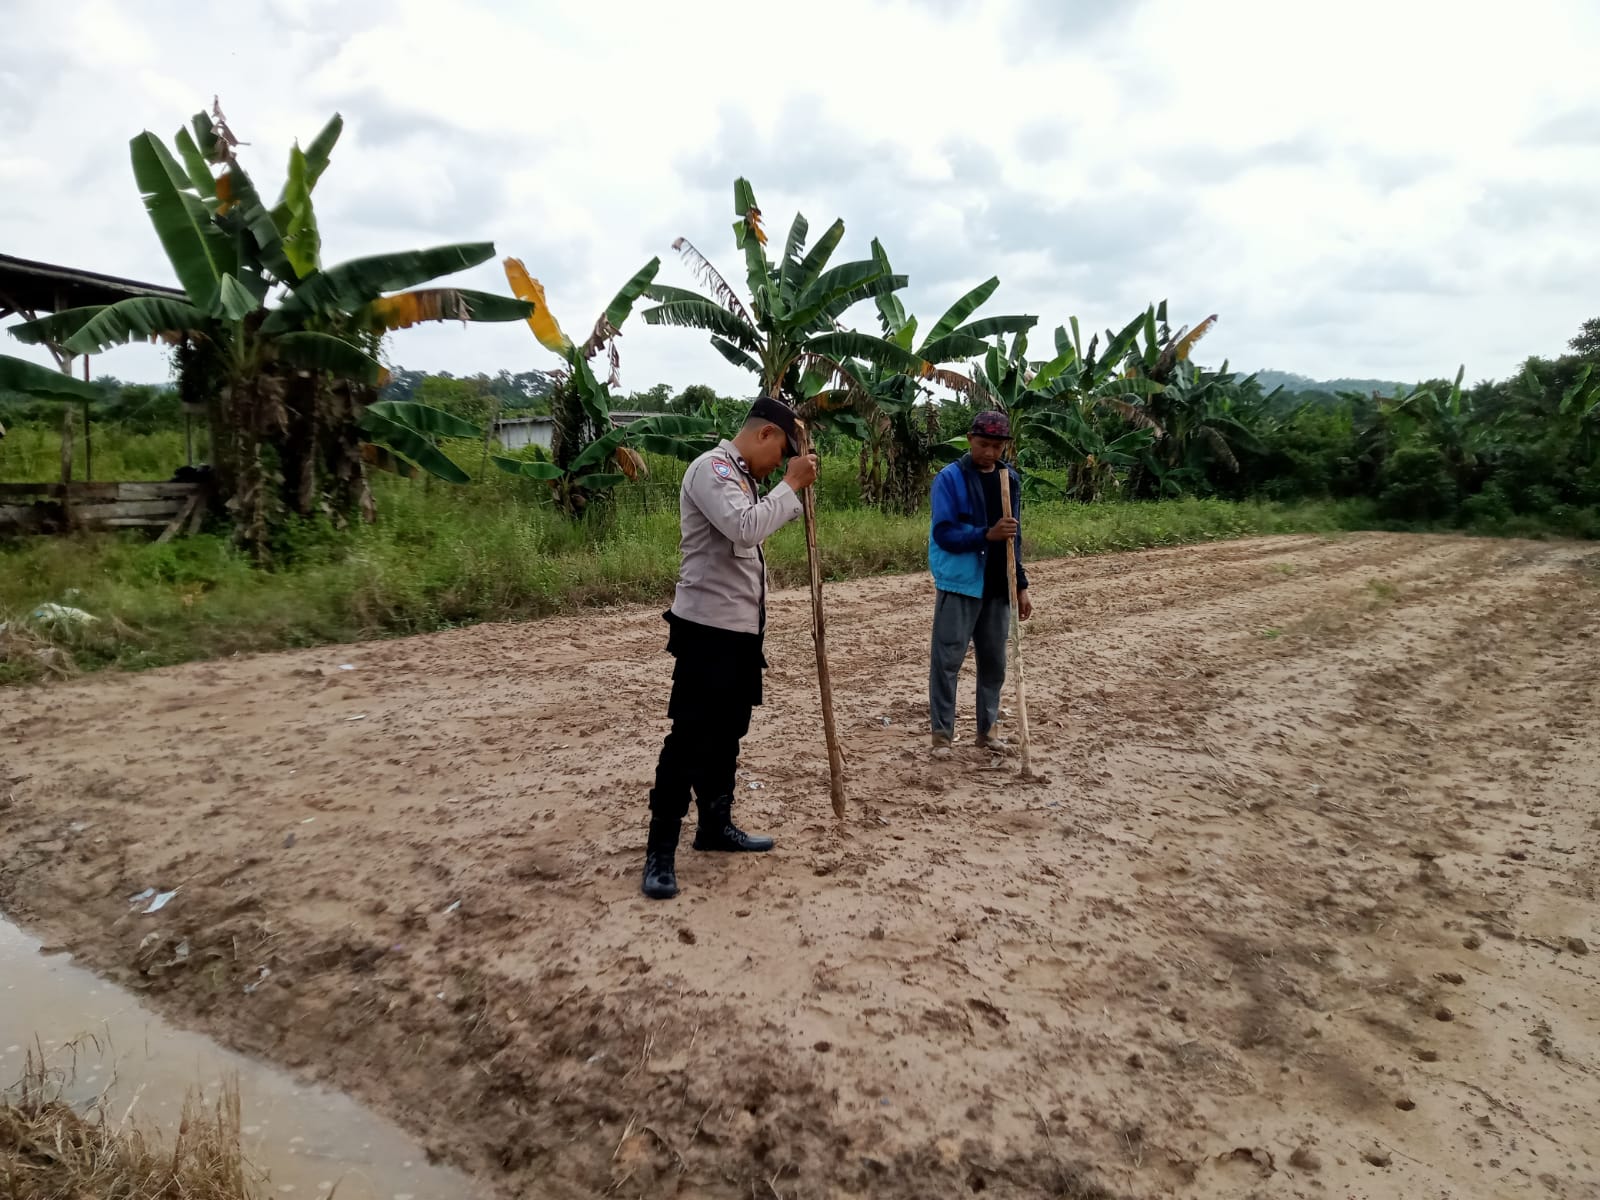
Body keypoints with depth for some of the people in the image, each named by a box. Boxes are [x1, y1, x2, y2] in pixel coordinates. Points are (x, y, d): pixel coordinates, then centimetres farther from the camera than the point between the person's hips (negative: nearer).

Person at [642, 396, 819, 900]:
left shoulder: (741, 477, 15)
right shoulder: (711, 467, -15)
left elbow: (761, 526, 27)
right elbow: (746, 529, -30)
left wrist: (795, 493, 14)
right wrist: (791, 484, -18)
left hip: (741, 629, 10)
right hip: (707, 628, -10)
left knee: (727, 734, 18)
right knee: (690, 739, -6)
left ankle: (715, 825, 32)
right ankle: (660, 851, 3)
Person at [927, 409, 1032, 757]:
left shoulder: (1010, 478, 9)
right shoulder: (949, 479, -8)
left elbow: (1015, 537, 14)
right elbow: (944, 533, -16)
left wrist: (1021, 584, 10)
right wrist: (987, 534, -28)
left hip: (998, 586, 5)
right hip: (959, 584, -5)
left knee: (994, 660, 12)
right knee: (947, 659, -2)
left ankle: (987, 727, 25)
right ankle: (942, 732, 8)